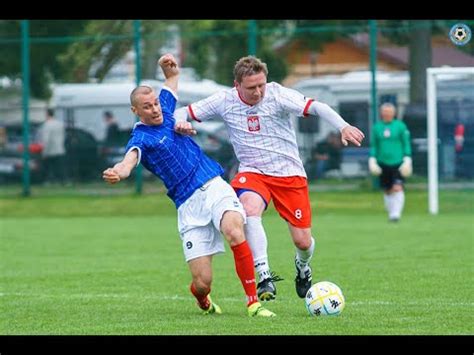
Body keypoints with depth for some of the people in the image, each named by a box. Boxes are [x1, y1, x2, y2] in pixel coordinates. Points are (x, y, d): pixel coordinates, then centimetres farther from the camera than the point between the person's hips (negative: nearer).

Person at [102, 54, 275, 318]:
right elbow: (130, 159, -28)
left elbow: (173, 77, 32)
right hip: (189, 205, -4)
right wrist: (119, 173, -52)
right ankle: (203, 300, 32)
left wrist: (170, 66, 8)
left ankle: (254, 302, -24)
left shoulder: (166, 111, 14)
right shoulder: (140, 138, -4)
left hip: (215, 187, 4)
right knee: (203, 282, -8)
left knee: (234, 230, -31)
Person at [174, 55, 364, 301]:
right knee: (249, 208, -34)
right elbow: (183, 113, 0)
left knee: (303, 241, -1)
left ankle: (302, 267, 38)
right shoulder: (224, 101, -7)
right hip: (252, 172, 1)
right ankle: (265, 278, -30)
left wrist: (343, 127, -39)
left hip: (289, 173, -1)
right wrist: (179, 123, -24)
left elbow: (316, 107, -23)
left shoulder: (277, 95, -14)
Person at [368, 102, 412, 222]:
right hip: (383, 163, 3)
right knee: (387, 191, 8)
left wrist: (407, 159, -4)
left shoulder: (400, 126, 1)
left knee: (397, 188, -16)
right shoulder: (377, 127, 8)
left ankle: (396, 213, -19)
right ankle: (391, 213, 20)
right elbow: (374, 146, 13)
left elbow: (406, 144, 3)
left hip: (398, 162, -3)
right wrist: (372, 159, 3)